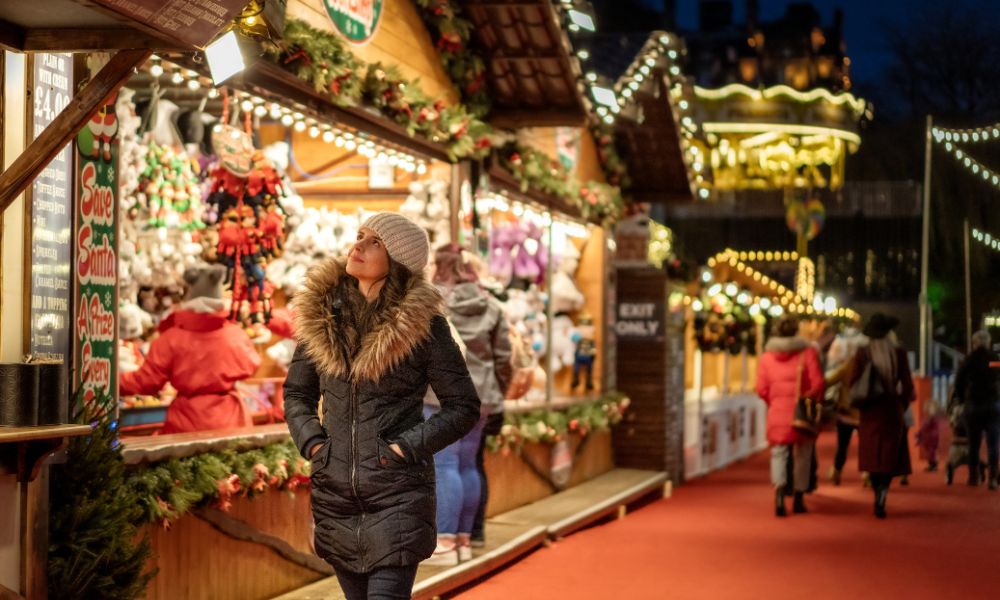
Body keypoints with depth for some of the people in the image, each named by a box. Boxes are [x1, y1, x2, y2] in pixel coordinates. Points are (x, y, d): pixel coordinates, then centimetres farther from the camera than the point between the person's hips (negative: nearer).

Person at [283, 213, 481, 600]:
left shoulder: (422, 322, -7)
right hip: (334, 491, 4)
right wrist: (311, 442, -1)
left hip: (398, 494, -4)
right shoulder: (322, 313, 4)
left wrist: (407, 446, -13)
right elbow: (296, 392, 15)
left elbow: (464, 407, -2)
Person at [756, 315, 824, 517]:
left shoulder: (767, 356, 2)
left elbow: (762, 390, 0)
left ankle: (779, 489, -20)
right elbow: (817, 383, -9)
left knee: (779, 452, 6)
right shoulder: (808, 352, -4)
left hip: (777, 411, 1)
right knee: (802, 455, 13)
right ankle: (799, 499, 20)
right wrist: (815, 402, 8)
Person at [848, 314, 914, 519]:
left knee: (872, 455, 10)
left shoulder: (862, 354, -5)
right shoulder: (899, 353, -5)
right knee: (890, 455, 3)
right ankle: (882, 494, -18)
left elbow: (853, 383, -5)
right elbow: (907, 385, -2)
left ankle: (879, 496, 10)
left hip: (869, 411, 1)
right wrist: (903, 405, 14)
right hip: (892, 409, -1)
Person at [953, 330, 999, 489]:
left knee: (974, 443, 10)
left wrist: (962, 399, 14)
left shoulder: (969, 360, -1)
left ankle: (974, 477, 14)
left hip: (973, 405, 1)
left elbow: (958, 382, 1)